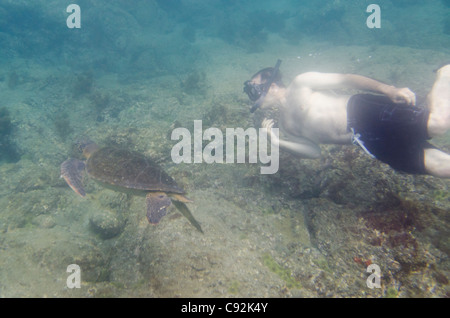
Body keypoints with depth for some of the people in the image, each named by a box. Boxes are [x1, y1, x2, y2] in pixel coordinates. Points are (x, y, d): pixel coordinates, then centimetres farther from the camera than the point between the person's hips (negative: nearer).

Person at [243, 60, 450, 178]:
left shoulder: (300, 84, 3)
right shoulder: (284, 125, 20)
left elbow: (346, 80, 0)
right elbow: (314, 152, 16)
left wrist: (388, 89, -12)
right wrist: (278, 142, 2)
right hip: (366, 140, 4)